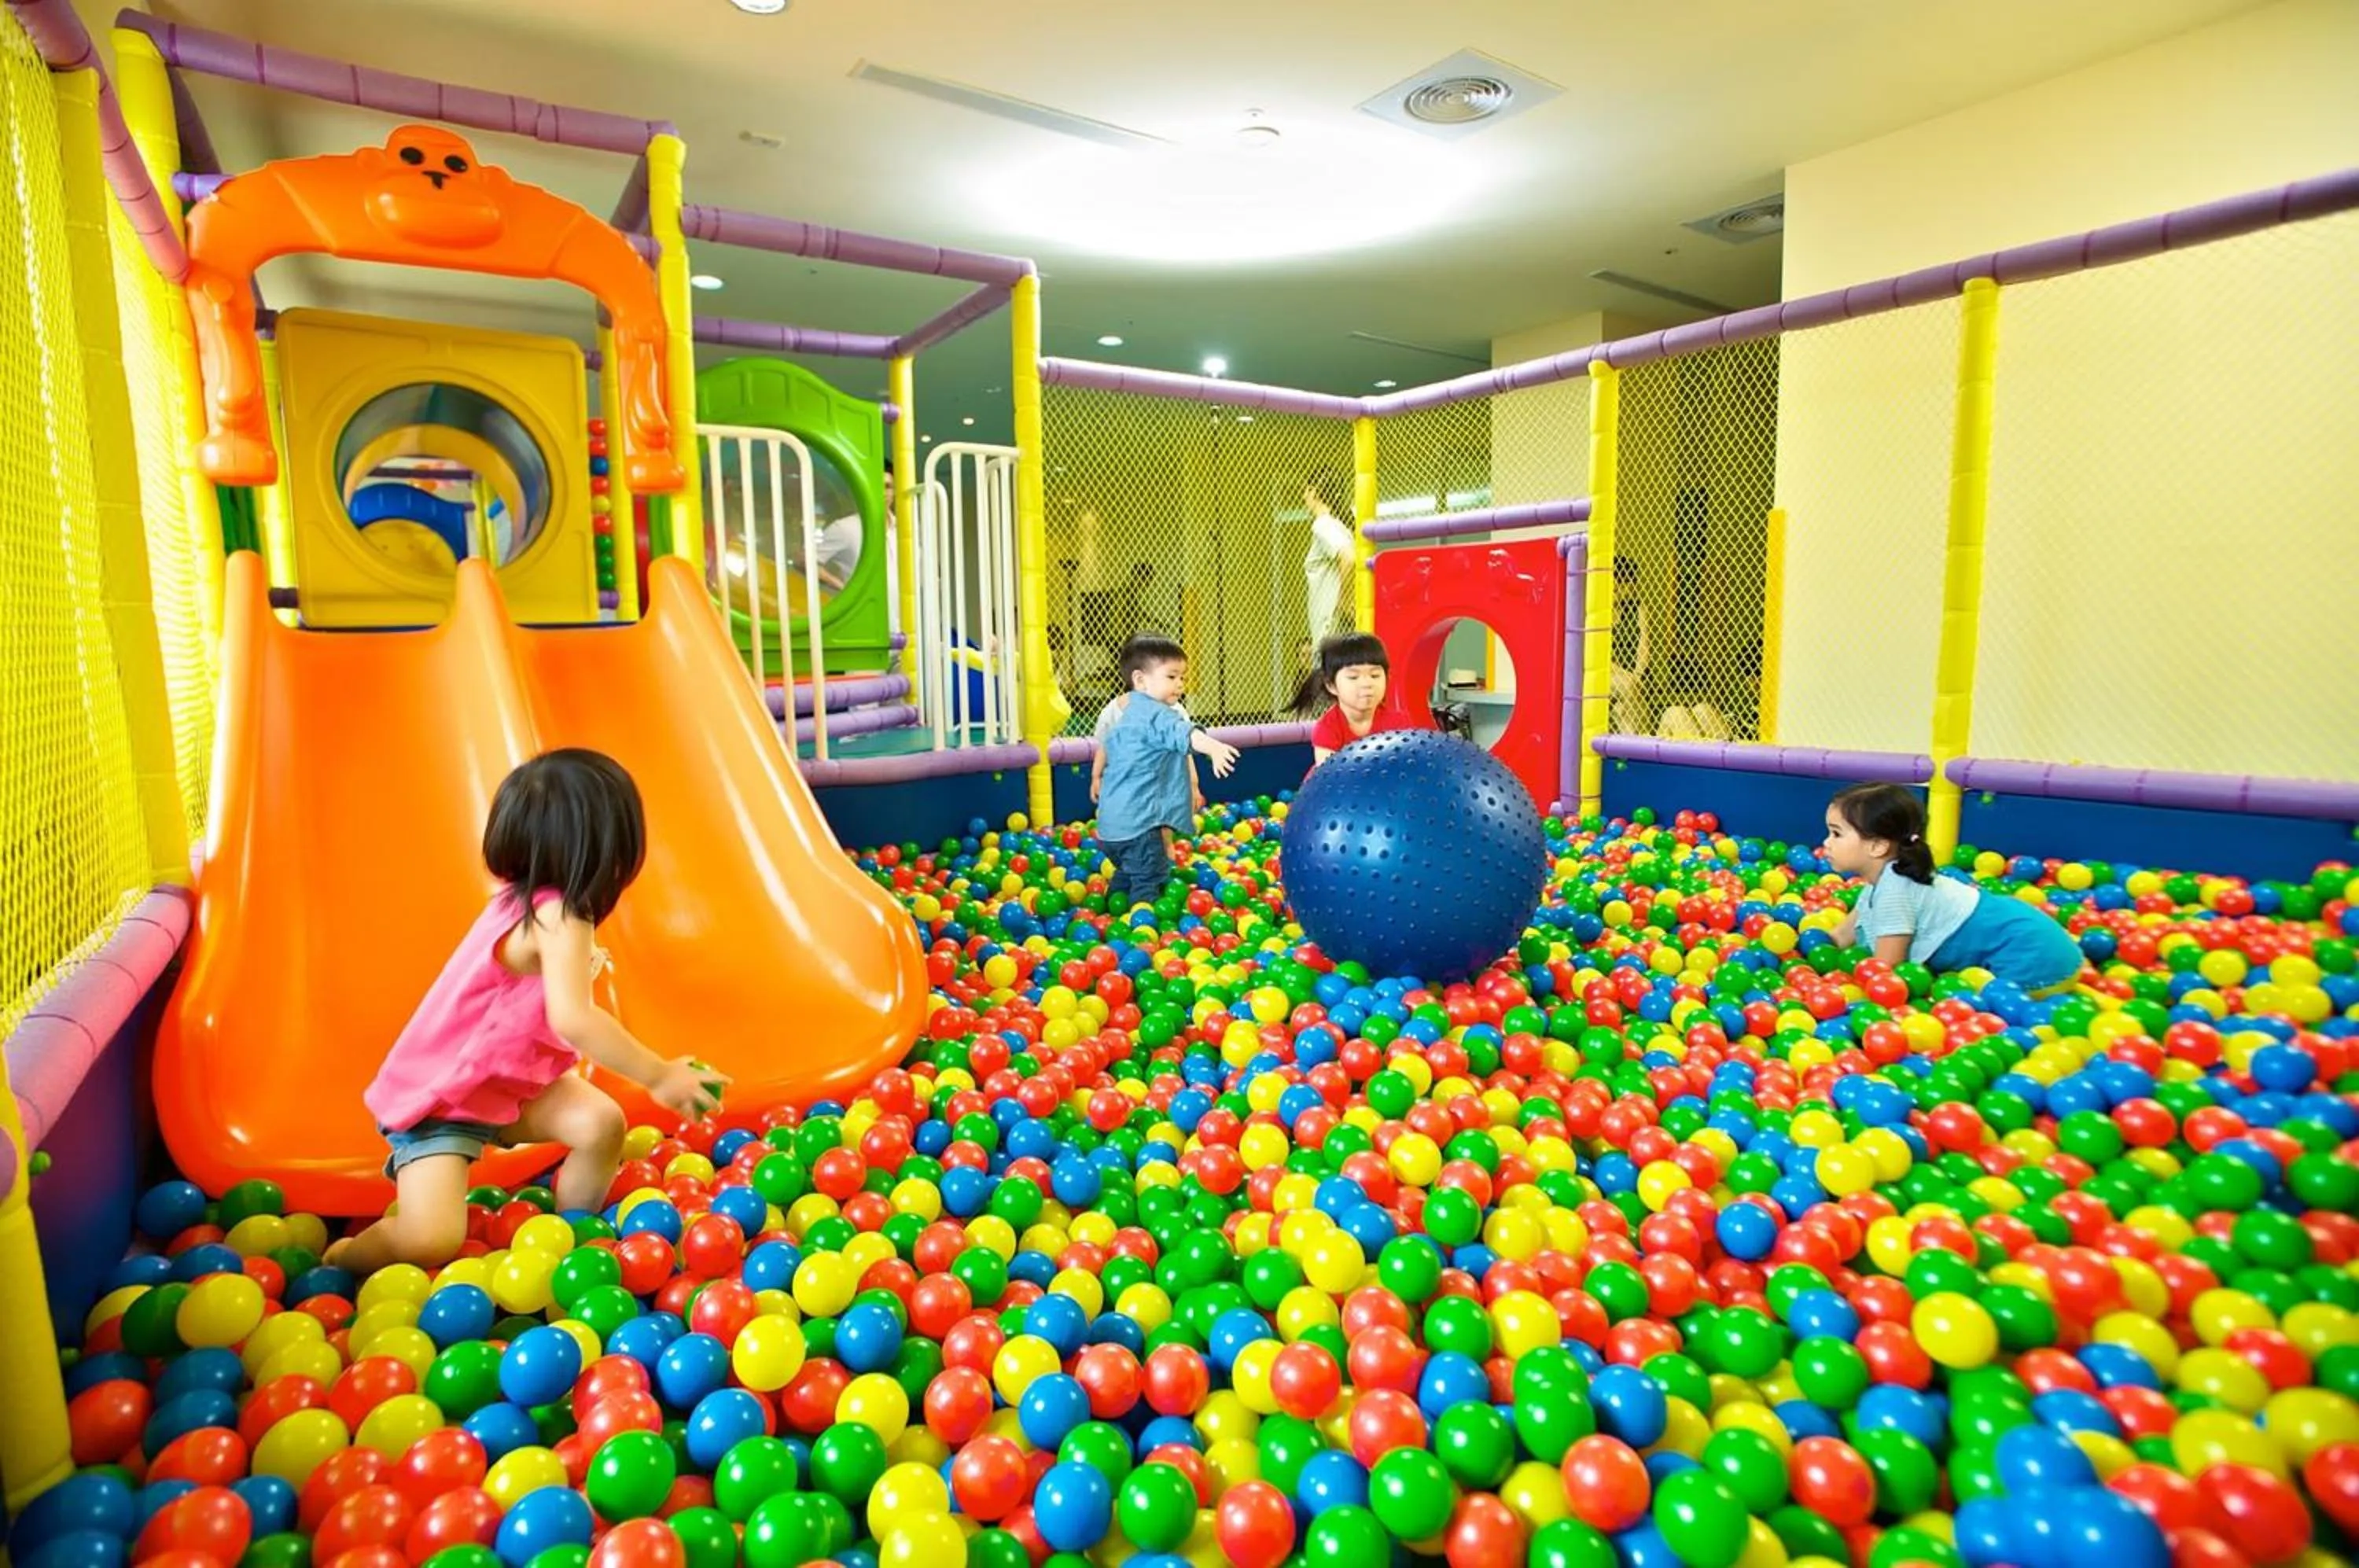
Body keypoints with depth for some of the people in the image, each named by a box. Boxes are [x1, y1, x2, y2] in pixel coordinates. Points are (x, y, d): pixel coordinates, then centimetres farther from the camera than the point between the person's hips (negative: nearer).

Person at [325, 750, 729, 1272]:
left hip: (509, 1082, 8)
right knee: (430, 1240, -16)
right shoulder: (558, 917, -30)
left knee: (602, 1123, -11)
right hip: (437, 1098, -8)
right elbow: (571, 1018, -42)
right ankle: (340, 1259, 17)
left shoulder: (527, 899, -4)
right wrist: (658, 1076, -36)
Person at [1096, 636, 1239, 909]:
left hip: (1111, 823, 10)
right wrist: (1214, 747, -52)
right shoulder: (1157, 714, -14)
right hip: (1138, 823, -10)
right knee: (1148, 884, -4)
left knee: (1126, 875, 26)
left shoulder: (1128, 715, 18)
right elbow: (1183, 734, -35)